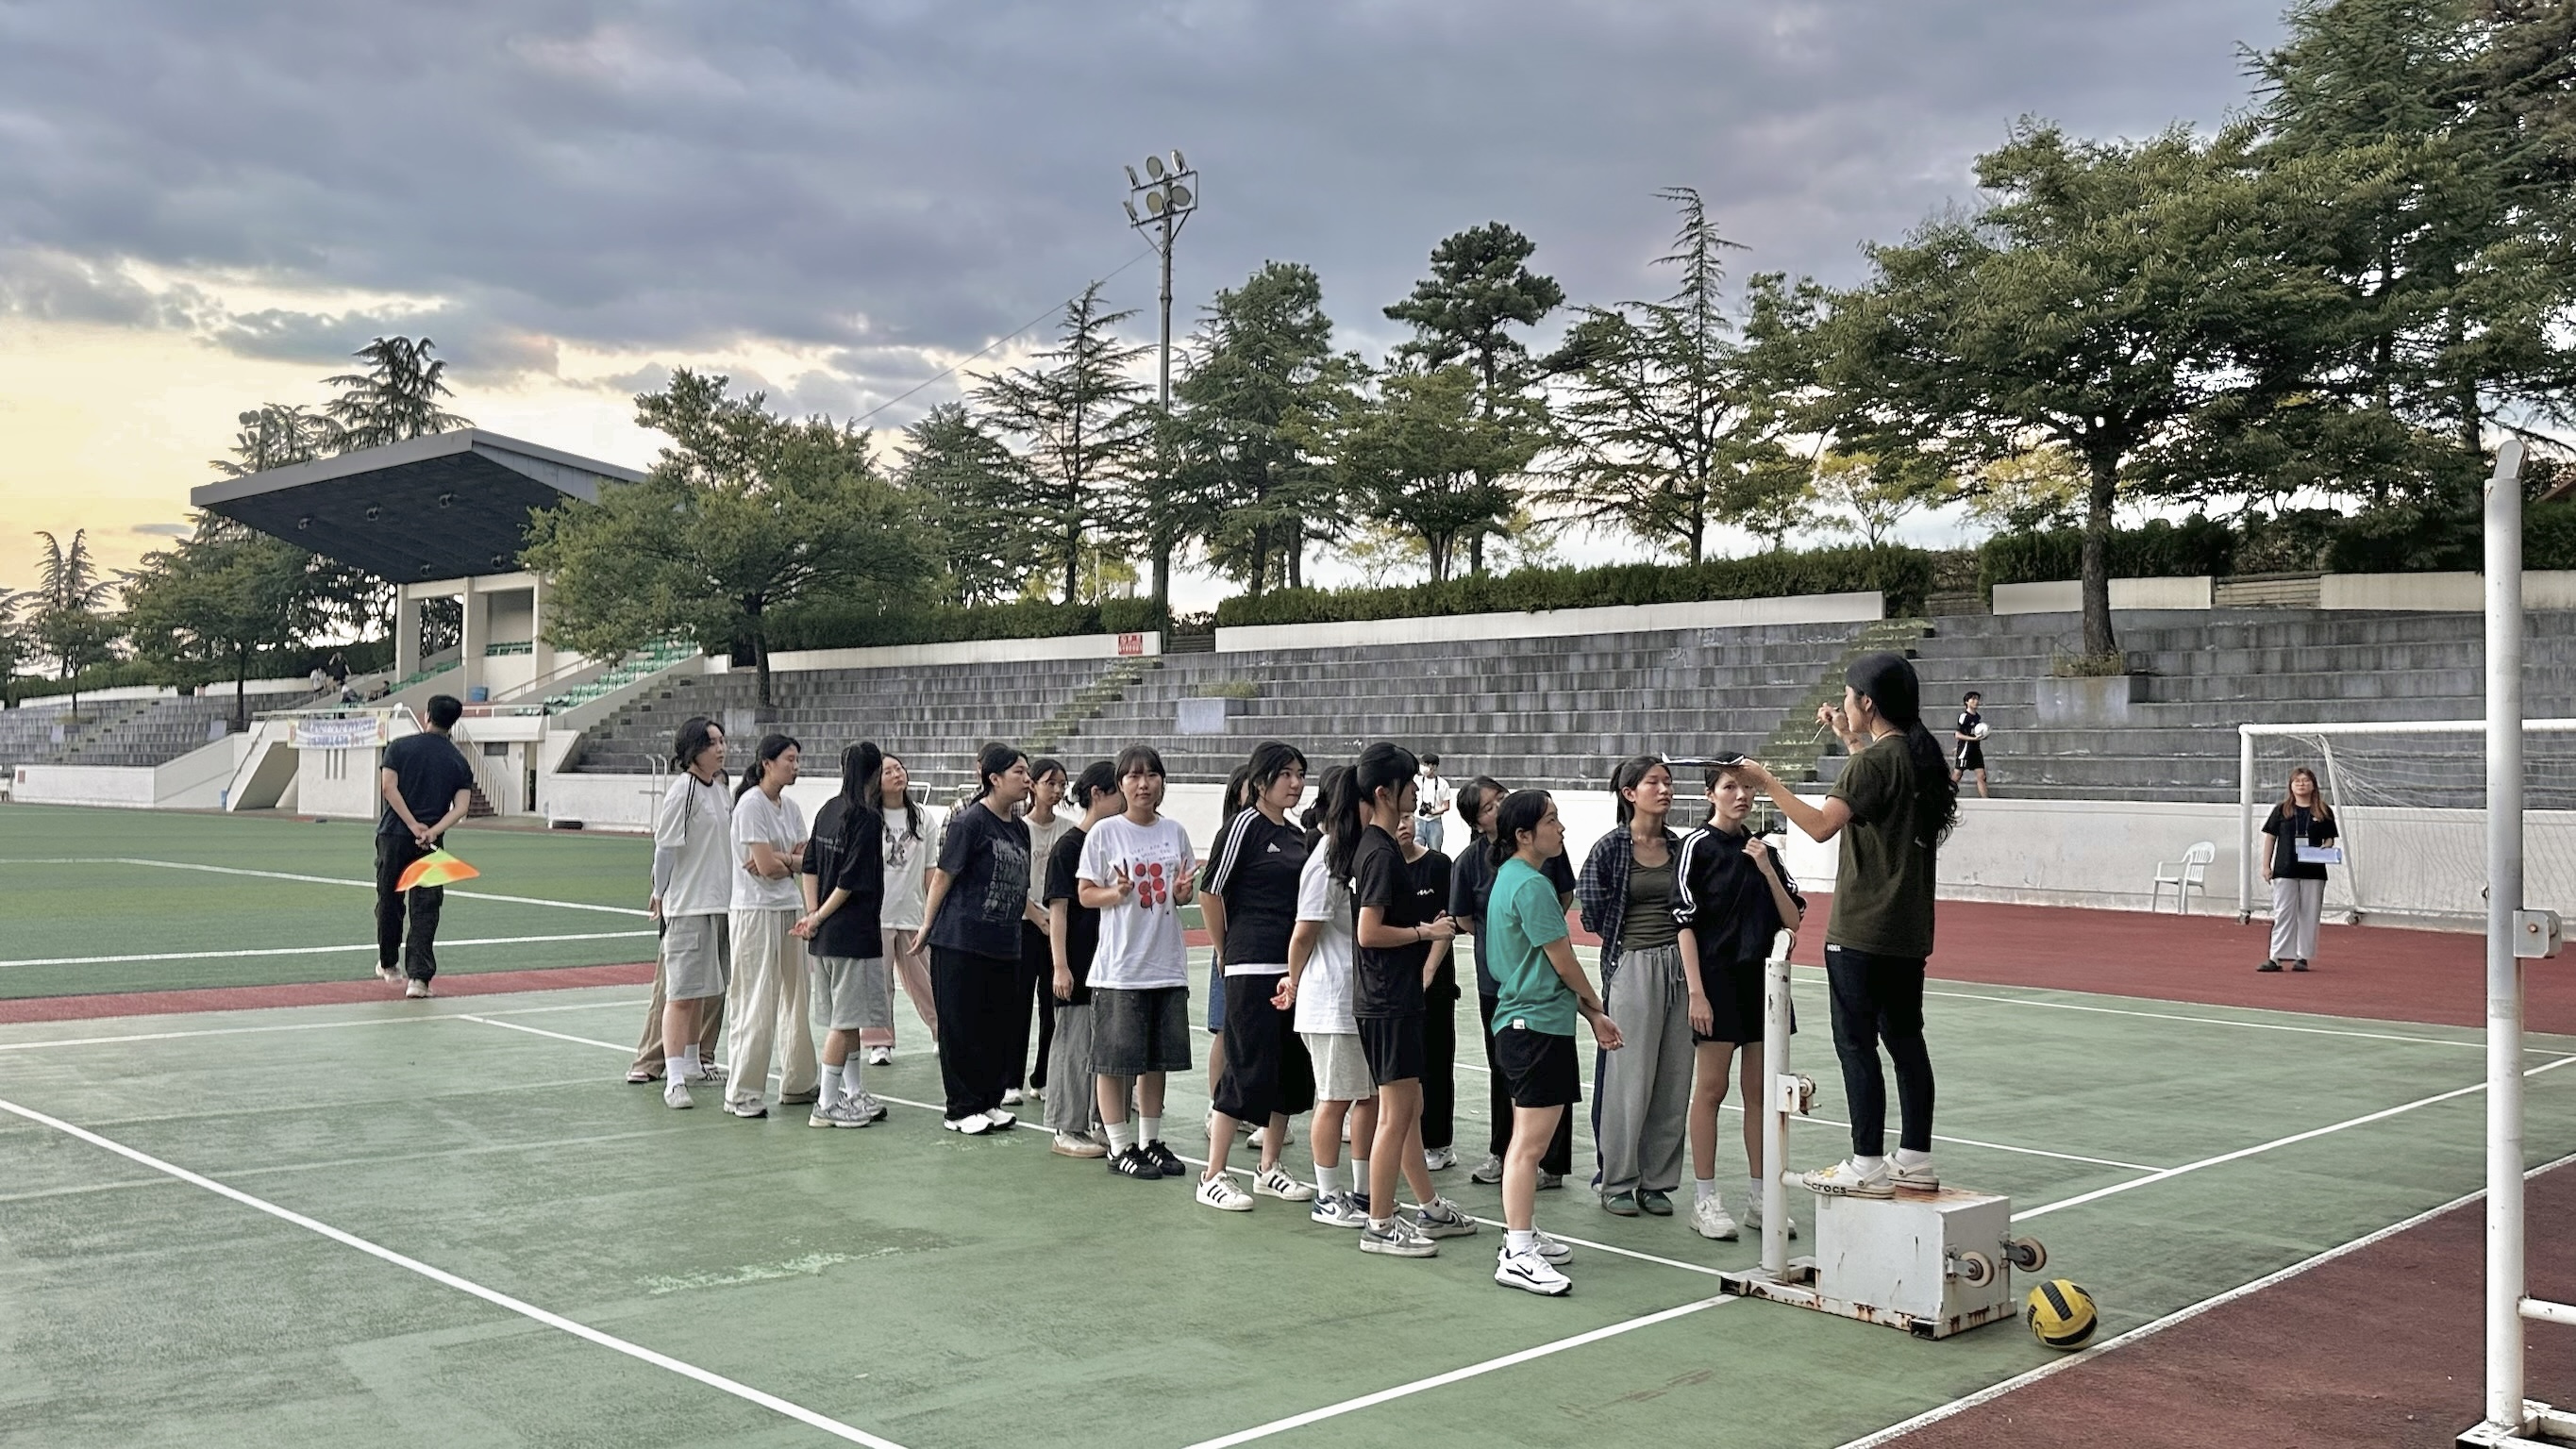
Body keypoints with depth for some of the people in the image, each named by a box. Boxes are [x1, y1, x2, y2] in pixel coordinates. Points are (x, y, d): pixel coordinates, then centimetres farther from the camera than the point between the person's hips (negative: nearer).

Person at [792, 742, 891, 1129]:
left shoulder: (828, 810, 9)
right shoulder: (868, 819, -15)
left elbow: (809, 866, 9)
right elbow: (851, 880, -17)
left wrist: (814, 914, 5)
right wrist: (819, 918, -7)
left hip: (826, 934, 9)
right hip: (854, 933, -9)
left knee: (845, 1016, 17)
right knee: (845, 1019, -2)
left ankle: (852, 1093, 26)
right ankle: (827, 1105, 1)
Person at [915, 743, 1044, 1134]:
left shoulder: (1020, 828, 11)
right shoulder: (970, 821, -11)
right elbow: (943, 876, -8)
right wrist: (927, 928, -6)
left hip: (1004, 945, 7)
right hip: (960, 943, -7)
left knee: (999, 1025, 11)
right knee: (961, 1025, 1)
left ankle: (989, 1101, 23)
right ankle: (960, 1109, 10)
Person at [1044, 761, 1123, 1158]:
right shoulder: (1068, 846, -10)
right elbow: (1058, 909, -12)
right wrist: (1060, 967, -15)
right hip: (1079, 965, -7)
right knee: (1075, 1046, 0)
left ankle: (1097, 1122, 22)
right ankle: (1067, 1129, 9)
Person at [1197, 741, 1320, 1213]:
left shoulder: (1296, 834, 13)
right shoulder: (1244, 825, -9)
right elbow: (1209, 893, -9)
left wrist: (1301, 968, 16)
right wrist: (1228, 953, 0)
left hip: (1295, 967, 8)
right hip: (1253, 967, -8)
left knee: (1292, 1068, 11)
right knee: (1247, 1068, -7)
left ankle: (1269, 1170, 23)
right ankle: (1213, 1177, 2)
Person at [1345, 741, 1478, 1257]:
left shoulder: (1377, 846, 12)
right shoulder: (1381, 853, -18)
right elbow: (1369, 932, -22)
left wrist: (1429, 927, 10)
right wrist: (1425, 931, -12)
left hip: (1394, 997, 10)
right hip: (1387, 1001, -10)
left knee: (1409, 1108, 18)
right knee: (1396, 1114, -3)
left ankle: (1429, 1209, 28)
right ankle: (1379, 1226, 5)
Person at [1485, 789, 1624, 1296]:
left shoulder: (1511, 877, 15)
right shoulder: (1531, 885, -17)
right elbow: (1564, 963, -12)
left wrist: (1589, 1015, 17)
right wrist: (1595, 1008, 7)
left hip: (1521, 1022, 11)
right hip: (1538, 1026, -11)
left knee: (1526, 1139, 19)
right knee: (1531, 1142, -10)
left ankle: (1523, 1236, 29)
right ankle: (1517, 1256, -8)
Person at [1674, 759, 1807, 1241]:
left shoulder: (1764, 849, 11)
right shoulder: (1698, 845, -5)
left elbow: (1792, 920, 6)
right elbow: (1685, 922, -9)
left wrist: (1767, 869, -8)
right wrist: (1696, 992, -15)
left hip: (1762, 977, 6)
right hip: (1717, 977, -5)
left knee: (1760, 1091, 9)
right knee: (1711, 1088, 0)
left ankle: (1759, 1198, 18)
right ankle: (1705, 1200, 7)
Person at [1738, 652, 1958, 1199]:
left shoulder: (1875, 761, -16)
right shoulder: (1922, 756, 10)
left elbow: (1821, 825, -24)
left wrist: (1769, 784, -16)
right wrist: (1851, 739, 31)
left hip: (1861, 932, -9)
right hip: (1908, 929, 9)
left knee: (1856, 1043, -3)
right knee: (1905, 1040, 13)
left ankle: (1867, 1168, 0)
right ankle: (1915, 1161, 18)